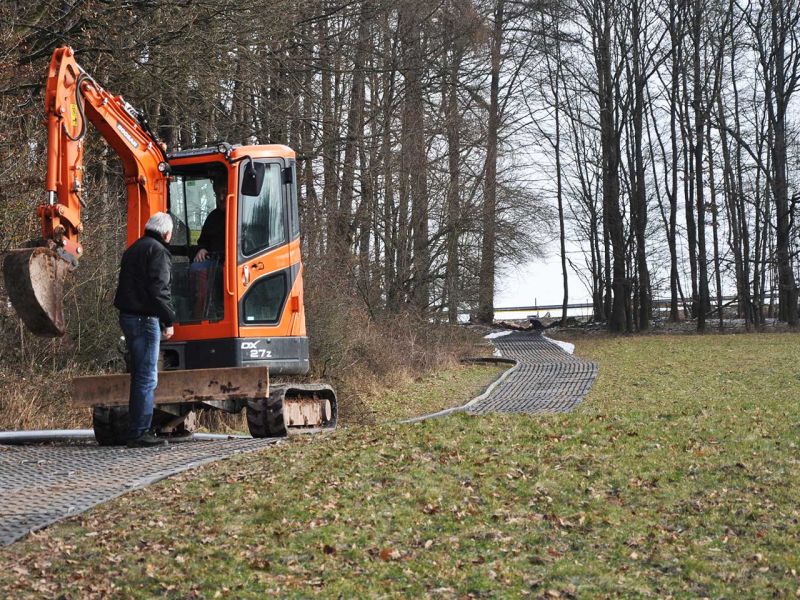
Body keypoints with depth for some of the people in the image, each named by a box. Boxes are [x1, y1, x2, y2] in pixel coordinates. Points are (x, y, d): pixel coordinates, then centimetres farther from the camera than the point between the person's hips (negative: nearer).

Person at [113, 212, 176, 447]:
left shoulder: (133, 249, 20)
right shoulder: (157, 251, -10)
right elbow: (159, 290, -18)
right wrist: (168, 321, -13)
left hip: (128, 316, 10)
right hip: (145, 319, -10)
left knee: (139, 375, 15)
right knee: (147, 377, -7)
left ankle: (137, 429, 19)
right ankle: (139, 433, -9)